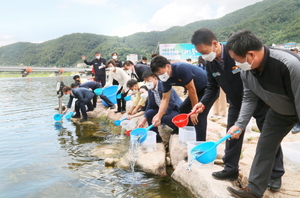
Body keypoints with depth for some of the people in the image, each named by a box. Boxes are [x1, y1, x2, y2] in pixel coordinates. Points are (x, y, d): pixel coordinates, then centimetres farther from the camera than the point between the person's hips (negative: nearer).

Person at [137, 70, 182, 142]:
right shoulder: (150, 90, 1)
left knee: (164, 117, -33)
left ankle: (179, 128, -1)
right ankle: (156, 137, 0)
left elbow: (171, 104, -28)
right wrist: (143, 121, -4)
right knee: (149, 113, -10)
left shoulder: (164, 85, -23)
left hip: (176, 110, -7)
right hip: (162, 110, 8)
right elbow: (150, 106, 6)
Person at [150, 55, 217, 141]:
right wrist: (158, 117, -14)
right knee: (182, 110, 12)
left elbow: (192, 90, -25)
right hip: (199, 90, 9)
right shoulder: (165, 78, -5)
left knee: (199, 117, -18)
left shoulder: (181, 68, -30)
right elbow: (165, 98, -2)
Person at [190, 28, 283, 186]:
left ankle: (276, 173, 21)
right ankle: (231, 169, 22)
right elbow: (212, 87, 0)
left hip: (258, 100, -5)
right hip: (236, 103, 6)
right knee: (232, 136, 8)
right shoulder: (210, 64, -10)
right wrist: (203, 102, -17)